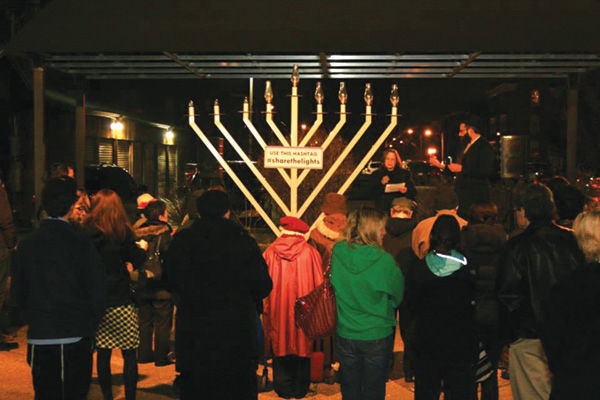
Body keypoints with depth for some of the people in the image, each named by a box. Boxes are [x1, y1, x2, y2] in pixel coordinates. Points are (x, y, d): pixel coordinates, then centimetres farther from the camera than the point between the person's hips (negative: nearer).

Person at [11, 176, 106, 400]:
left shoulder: (26, 245, -1)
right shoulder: (82, 245, -10)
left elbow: (18, 293, 6)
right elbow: (97, 294, -8)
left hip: (39, 339, 3)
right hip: (76, 339, -2)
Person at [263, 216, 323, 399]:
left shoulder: (270, 252, -5)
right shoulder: (311, 252, -6)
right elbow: (319, 284, -3)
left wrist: (266, 309, 11)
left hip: (278, 309, 1)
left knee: (280, 348, 11)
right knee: (302, 347, 11)